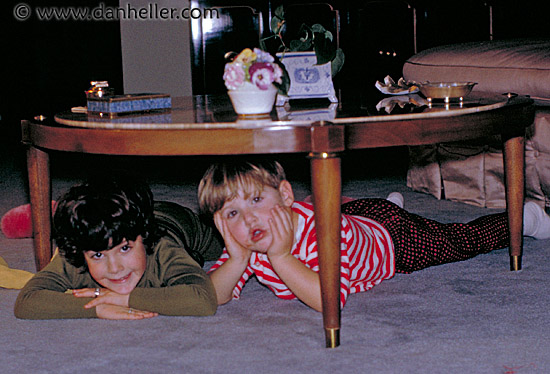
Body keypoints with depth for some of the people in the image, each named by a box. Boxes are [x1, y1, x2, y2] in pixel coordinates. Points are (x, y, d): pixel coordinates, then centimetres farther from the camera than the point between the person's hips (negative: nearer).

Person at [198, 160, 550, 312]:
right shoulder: (247, 243, -28)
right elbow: (214, 297, -28)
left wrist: (280, 257, -57)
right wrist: (238, 260, -45)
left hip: (395, 237, -5)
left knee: (463, 239, 15)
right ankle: (391, 200, 67)